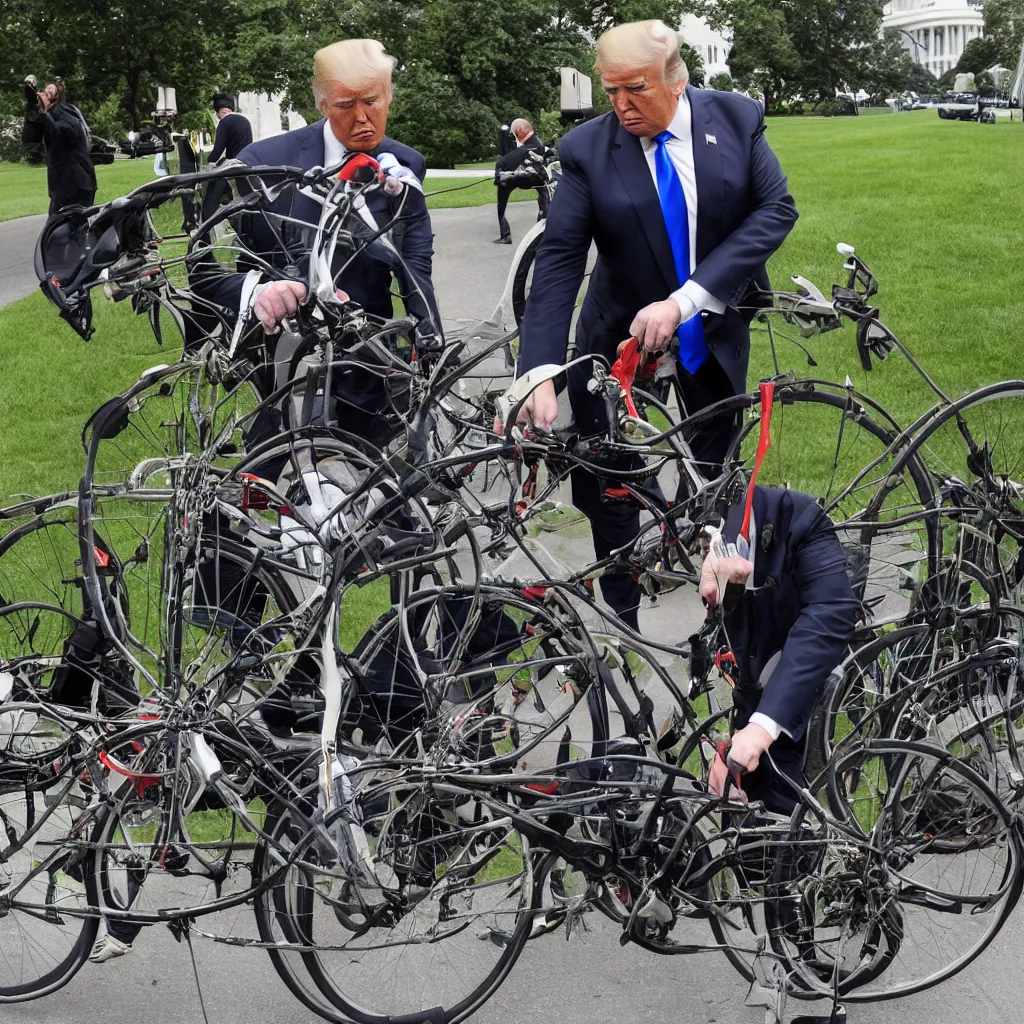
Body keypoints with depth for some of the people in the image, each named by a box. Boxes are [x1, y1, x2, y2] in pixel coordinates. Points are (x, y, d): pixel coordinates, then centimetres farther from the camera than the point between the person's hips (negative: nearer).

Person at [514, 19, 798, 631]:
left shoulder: (736, 120, -11)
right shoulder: (588, 150, -14)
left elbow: (776, 210, -17)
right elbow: (559, 261, -18)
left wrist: (685, 300, -27)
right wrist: (539, 373, -30)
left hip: (716, 329, 1)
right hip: (622, 332, -1)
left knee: (716, 468, 12)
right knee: (606, 484, -3)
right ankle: (622, 623, 9)